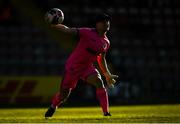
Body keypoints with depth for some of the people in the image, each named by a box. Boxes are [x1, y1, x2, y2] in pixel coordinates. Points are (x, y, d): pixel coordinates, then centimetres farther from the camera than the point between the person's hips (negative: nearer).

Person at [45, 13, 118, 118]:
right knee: (63, 95, 4)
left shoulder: (106, 42, 4)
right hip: (73, 66, -4)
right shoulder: (87, 33, -13)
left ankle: (106, 113, -20)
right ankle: (53, 107, 39)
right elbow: (69, 30, -19)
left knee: (100, 83, -26)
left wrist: (107, 75, 20)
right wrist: (55, 26, -34)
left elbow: (101, 59, 18)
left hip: (88, 67, 4)